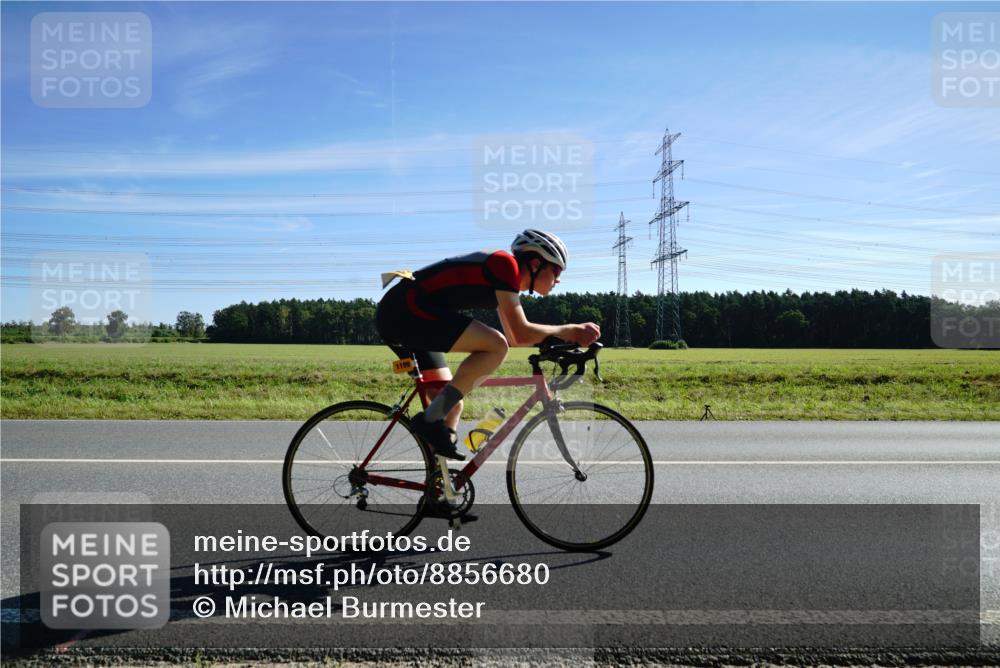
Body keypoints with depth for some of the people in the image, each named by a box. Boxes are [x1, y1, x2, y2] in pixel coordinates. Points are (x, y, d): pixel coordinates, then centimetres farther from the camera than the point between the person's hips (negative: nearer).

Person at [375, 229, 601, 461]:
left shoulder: (505, 273, 20)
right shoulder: (505, 263, -9)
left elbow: (513, 338, 25)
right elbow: (521, 333, -16)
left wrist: (563, 335, 17)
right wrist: (569, 330, -4)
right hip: (407, 310, -10)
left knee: (452, 405, 12)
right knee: (495, 346, -20)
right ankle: (430, 421, -16)